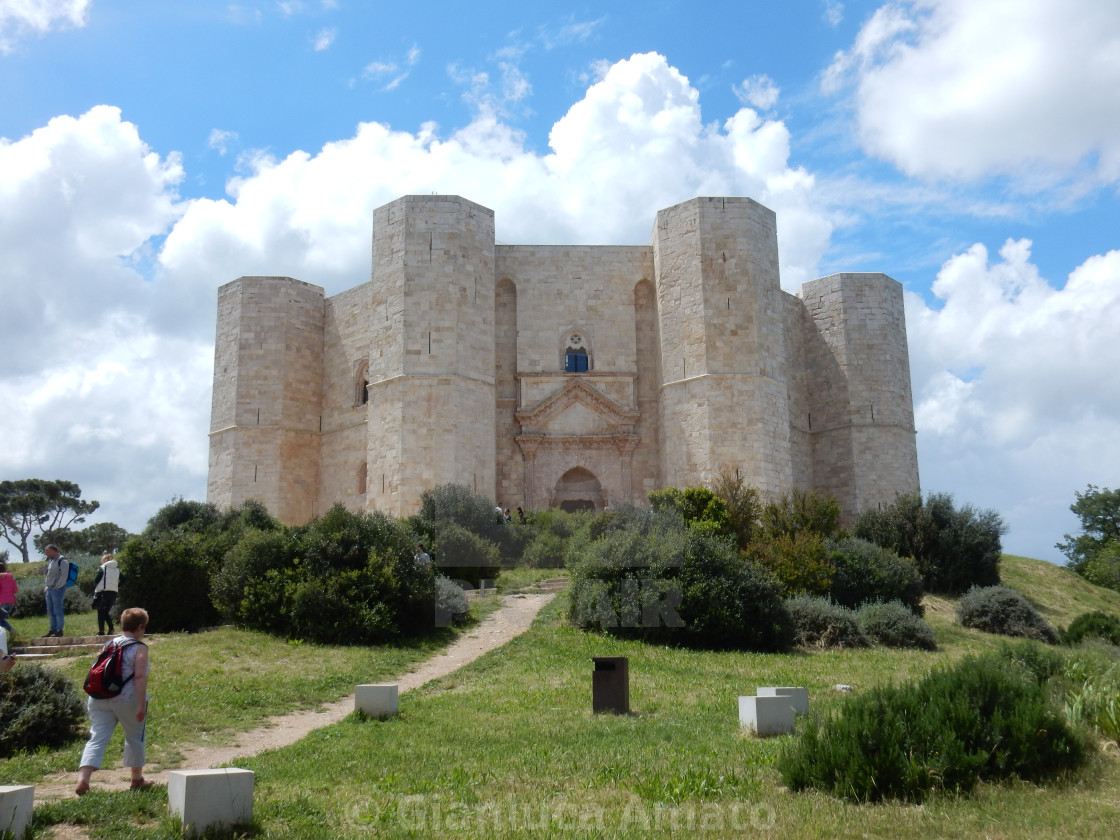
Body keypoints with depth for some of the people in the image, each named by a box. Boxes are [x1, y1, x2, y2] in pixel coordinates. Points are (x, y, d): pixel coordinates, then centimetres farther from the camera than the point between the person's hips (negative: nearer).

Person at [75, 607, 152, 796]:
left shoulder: (108, 644, 12)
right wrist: (141, 705, -18)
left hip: (100, 699, 5)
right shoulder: (139, 648, -7)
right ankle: (137, 779, 28)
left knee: (97, 739, 1)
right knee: (134, 738, 14)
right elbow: (140, 676, -17)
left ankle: (83, 779, -17)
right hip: (127, 700, -5)